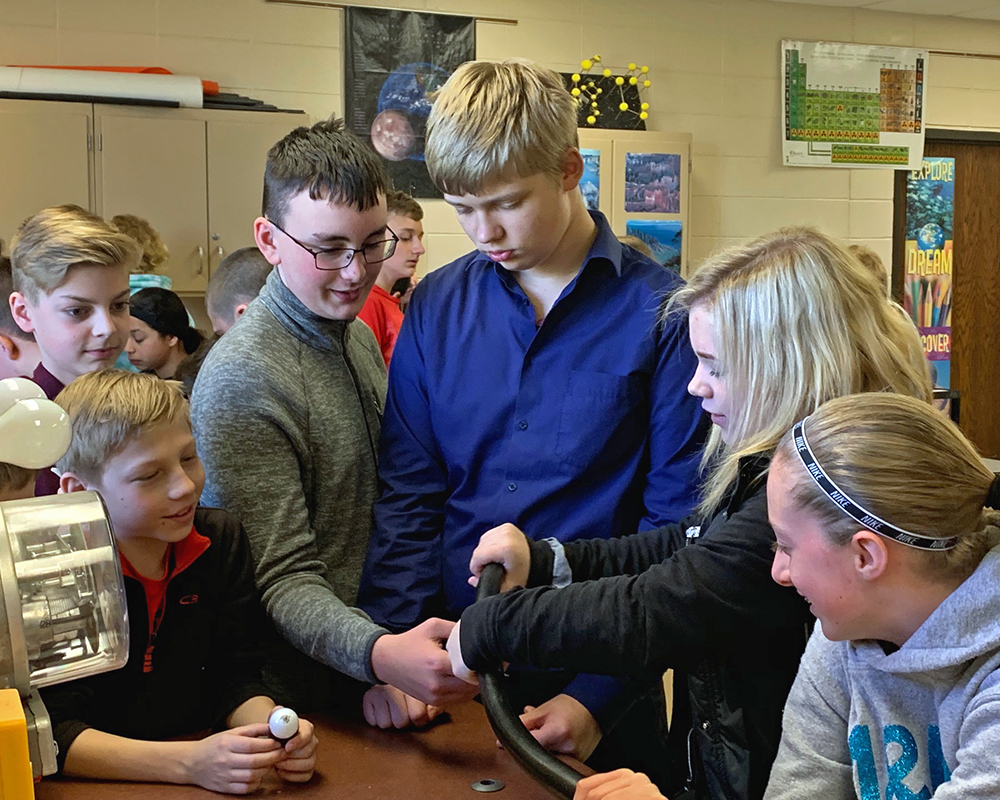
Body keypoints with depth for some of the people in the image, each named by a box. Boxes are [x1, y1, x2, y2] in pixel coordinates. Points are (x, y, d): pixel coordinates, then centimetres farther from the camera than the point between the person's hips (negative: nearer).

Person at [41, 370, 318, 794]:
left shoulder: (221, 540, 2)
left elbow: (237, 679, 4)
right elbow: (54, 734, -18)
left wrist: (274, 732, -17)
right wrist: (190, 763, -28)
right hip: (97, 789, -4)